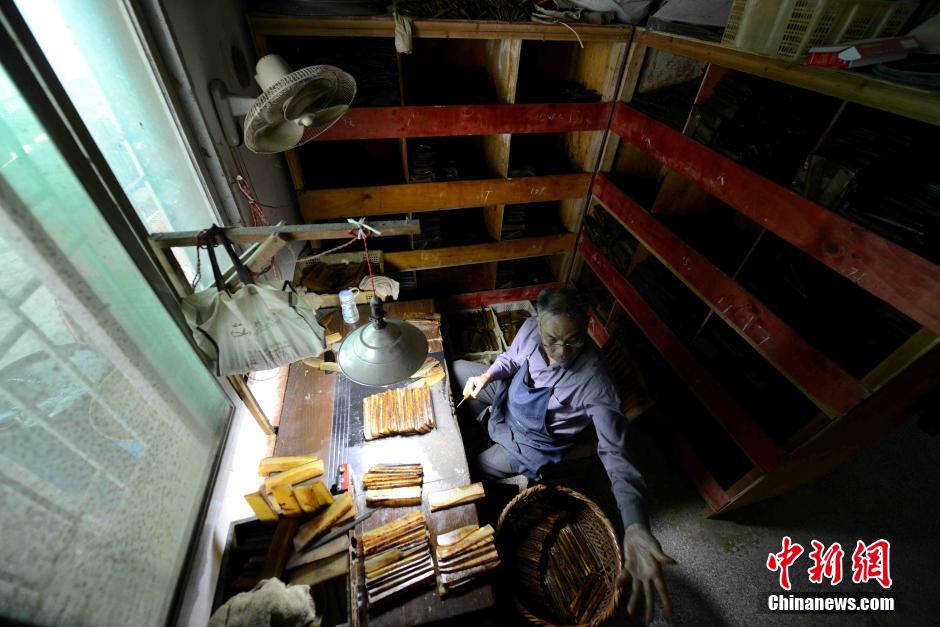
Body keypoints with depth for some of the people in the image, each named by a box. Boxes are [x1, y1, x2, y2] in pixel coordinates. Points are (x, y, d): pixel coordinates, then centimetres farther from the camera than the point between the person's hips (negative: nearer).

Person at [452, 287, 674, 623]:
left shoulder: (594, 382, -40)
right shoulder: (530, 329, -25)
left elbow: (614, 452, -40)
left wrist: (635, 526, -53)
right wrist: (486, 375, -19)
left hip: (532, 442, -5)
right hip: (508, 397, 6)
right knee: (458, 367, 16)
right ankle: (488, 427, 36)